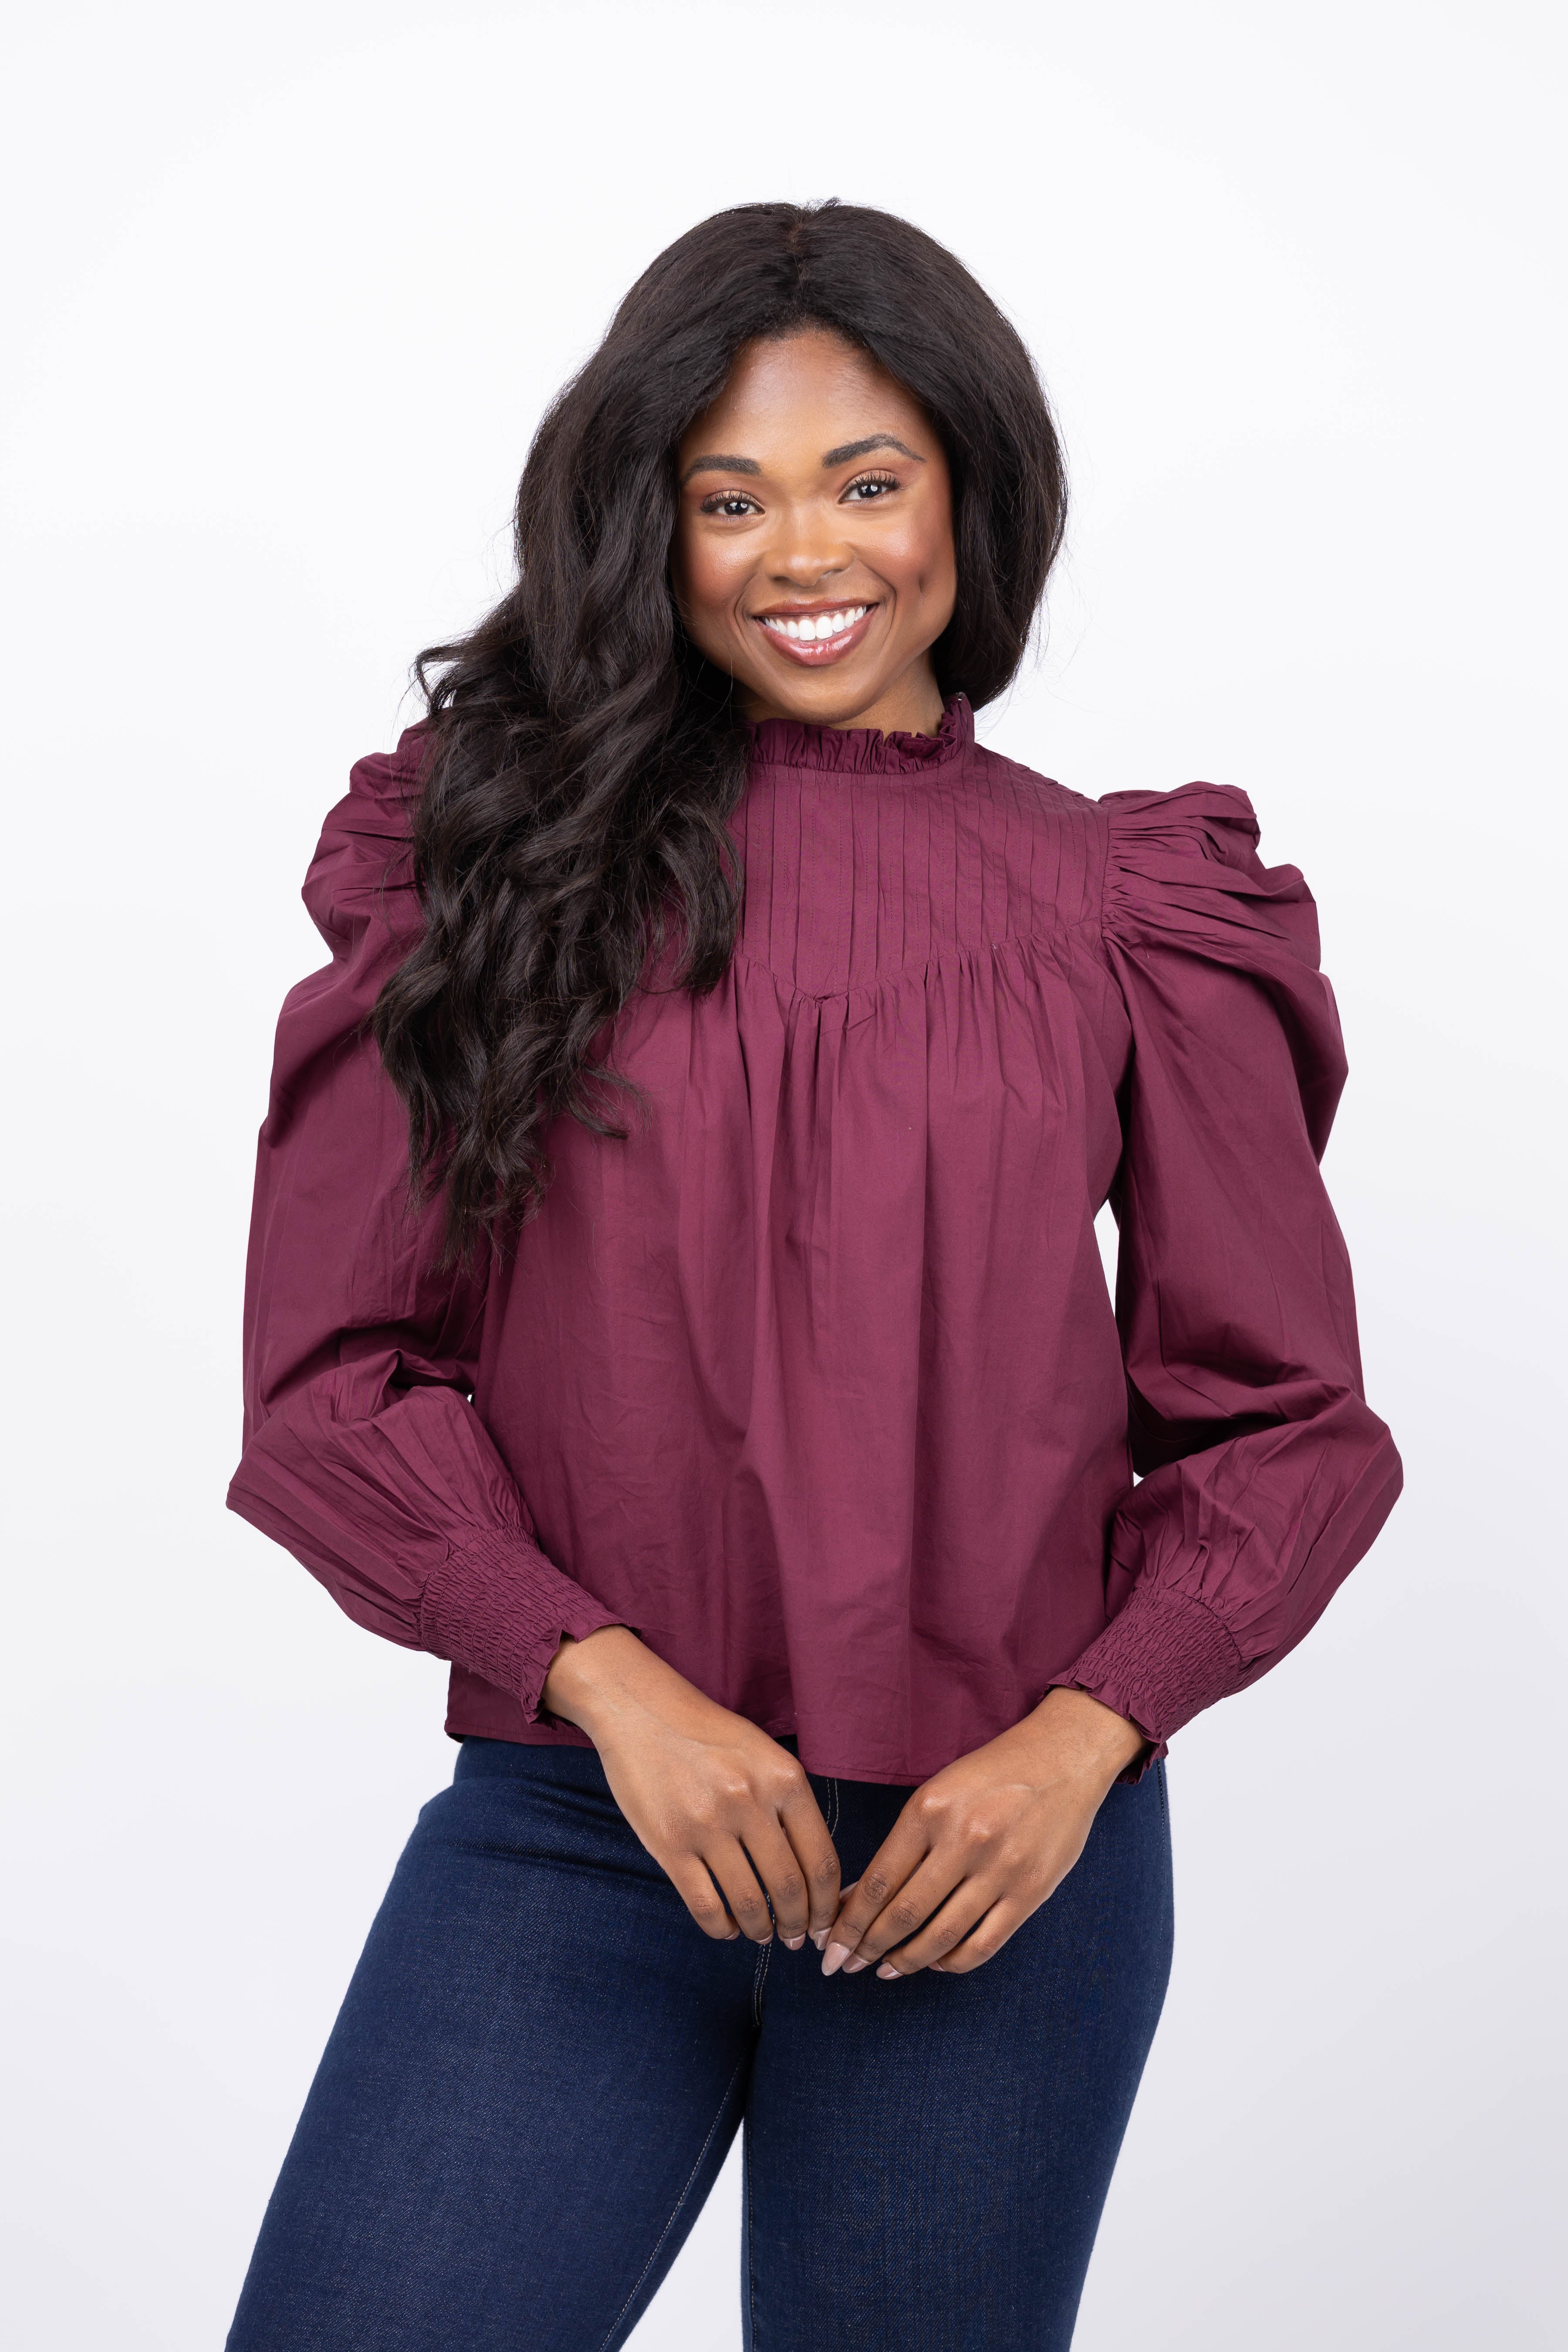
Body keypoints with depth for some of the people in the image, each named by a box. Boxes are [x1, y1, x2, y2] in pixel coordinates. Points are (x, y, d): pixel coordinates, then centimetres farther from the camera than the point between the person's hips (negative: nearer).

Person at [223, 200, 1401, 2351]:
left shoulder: (1121, 915, 3)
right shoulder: (512, 848, 3)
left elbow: (1285, 1420, 6)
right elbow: (333, 1364, 0)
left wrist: (1082, 1738, -8)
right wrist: (610, 1683, -11)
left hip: (996, 1848, 1)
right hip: (571, 1818, 0)